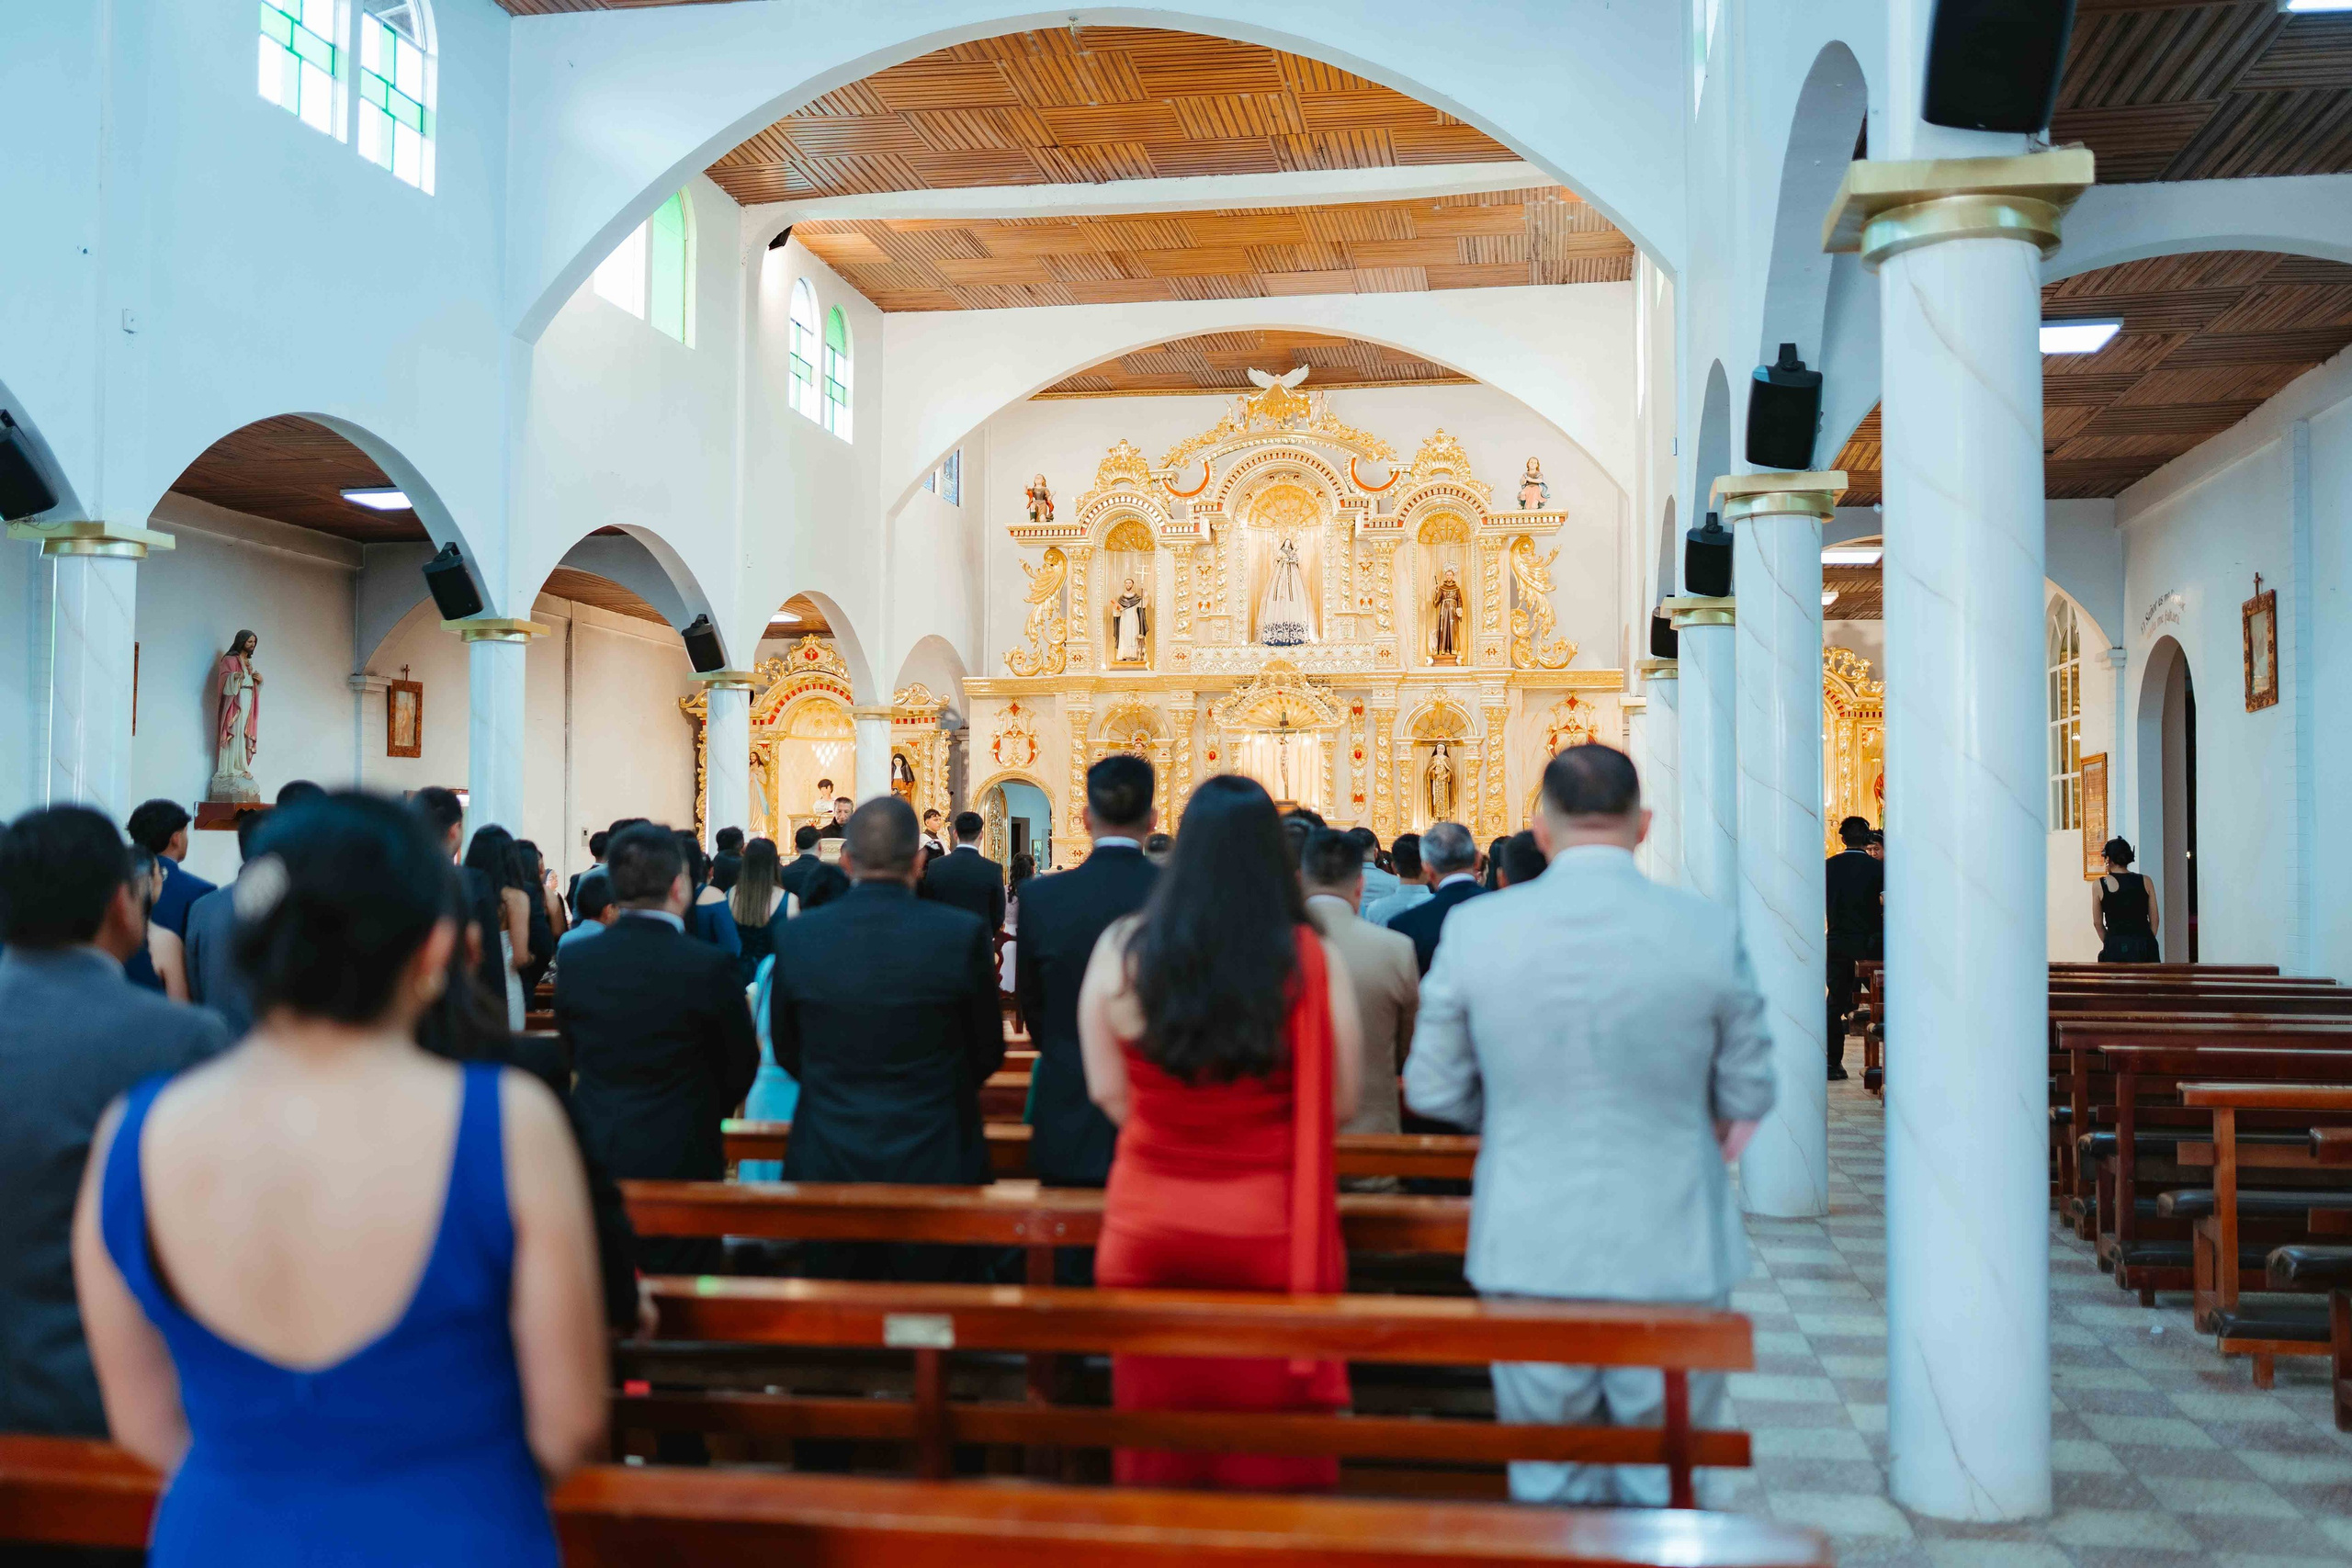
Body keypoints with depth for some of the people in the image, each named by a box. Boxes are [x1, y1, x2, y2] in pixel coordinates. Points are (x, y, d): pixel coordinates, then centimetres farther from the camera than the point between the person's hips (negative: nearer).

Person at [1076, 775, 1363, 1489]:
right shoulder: (1313, 959, -11)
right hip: (1273, 1230, -1)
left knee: (1159, 1449, 14)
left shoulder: (1121, 950, -6)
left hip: (1149, 1228, 2)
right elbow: (1341, 1101, -4)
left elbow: (1108, 1090, 1)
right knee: (1273, 1449, 11)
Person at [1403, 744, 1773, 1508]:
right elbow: (1748, 1094, 0)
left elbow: (1432, 1090, 0)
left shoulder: (1474, 929, -7)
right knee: (1665, 1486, 14)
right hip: (1671, 1258, 0)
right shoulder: (1710, 930, -9)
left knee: (1546, 1486, 15)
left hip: (1529, 1254, 1)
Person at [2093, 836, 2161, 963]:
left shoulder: (2099, 885, -1)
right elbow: (2155, 918, 8)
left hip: (2116, 945, -3)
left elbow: (2097, 922, 3)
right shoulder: (2145, 882, 5)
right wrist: (2146, 942, 15)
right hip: (2144, 943, 3)